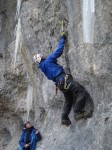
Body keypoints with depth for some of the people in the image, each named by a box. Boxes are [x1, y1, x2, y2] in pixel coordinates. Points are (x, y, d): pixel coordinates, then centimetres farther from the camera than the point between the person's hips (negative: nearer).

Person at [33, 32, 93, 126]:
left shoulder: (43, 68, 18)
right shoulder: (48, 61, -4)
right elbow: (59, 51, -3)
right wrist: (63, 39, 7)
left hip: (59, 83, 9)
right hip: (63, 79, -9)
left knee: (69, 100, 23)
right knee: (82, 92, -15)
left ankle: (65, 118, 19)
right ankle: (78, 113, -20)